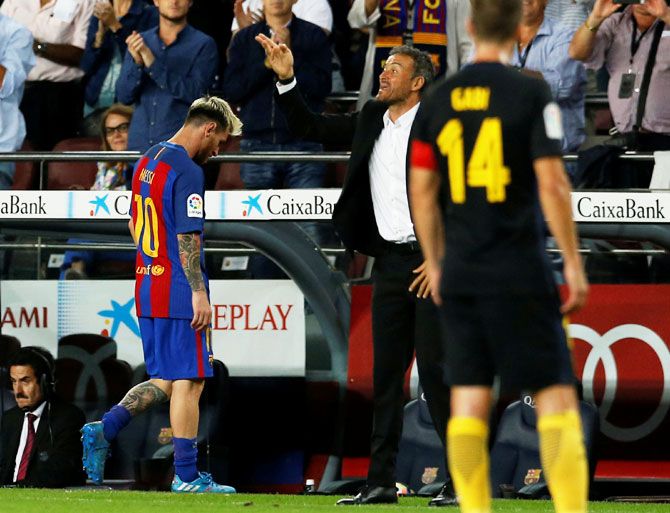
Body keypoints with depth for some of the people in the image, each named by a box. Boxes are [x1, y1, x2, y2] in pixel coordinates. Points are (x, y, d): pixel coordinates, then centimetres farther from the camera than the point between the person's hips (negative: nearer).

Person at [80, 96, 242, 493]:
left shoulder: (147, 162, 14)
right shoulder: (188, 172, -14)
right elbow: (188, 237, -19)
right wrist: (199, 292, -18)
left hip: (148, 285, 9)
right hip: (180, 293, -9)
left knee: (165, 381, 15)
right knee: (188, 382, -3)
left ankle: (104, 430, 1)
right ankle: (187, 475, -1)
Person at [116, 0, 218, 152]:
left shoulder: (203, 44, 2)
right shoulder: (139, 41, 13)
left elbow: (195, 93, -11)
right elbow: (124, 95, 7)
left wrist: (153, 64, -16)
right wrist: (137, 63, -12)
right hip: (140, 144, 3)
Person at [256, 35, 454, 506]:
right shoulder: (370, 122, 12)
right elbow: (309, 127, 17)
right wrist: (286, 79, 4)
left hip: (431, 262, -7)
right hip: (389, 261, 7)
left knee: (435, 369, -9)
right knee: (387, 371, 7)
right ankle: (381, 481, 10)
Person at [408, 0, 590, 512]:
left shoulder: (438, 99, 6)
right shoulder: (531, 94, -7)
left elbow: (421, 189, 9)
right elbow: (552, 183, -12)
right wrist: (573, 264, -5)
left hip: (459, 273, 4)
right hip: (520, 272, -4)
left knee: (468, 402, 6)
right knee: (555, 394, -1)